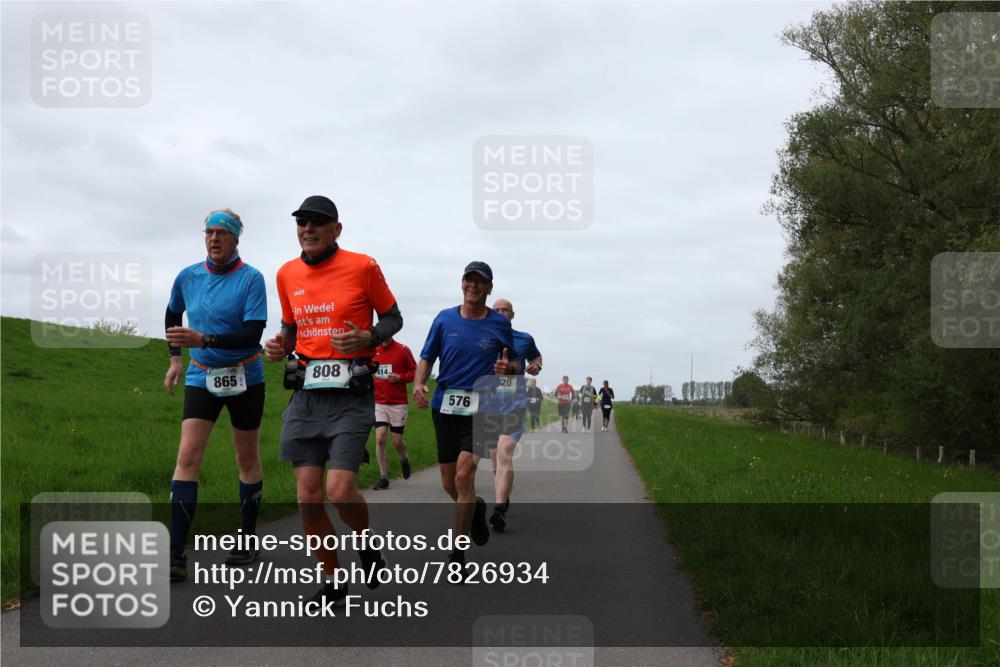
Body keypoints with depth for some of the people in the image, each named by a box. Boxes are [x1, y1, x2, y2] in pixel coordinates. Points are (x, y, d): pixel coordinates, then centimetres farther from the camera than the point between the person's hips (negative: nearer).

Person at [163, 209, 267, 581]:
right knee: (187, 456, -11)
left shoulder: (251, 279, -12)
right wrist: (175, 358, 19)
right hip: (201, 377, 3)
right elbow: (173, 314, 22)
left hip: (244, 378, -2)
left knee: (246, 459, 9)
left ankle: (248, 540, 25)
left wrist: (204, 339, -30)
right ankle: (176, 557, -14)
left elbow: (253, 334, -21)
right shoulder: (187, 277, 1)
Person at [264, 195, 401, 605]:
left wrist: (367, 337, -15)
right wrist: (280, 346, 1)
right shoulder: (287, 275, 9)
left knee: (340, 491, -15)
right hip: (306, 395, 4)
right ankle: (333, 580, 19)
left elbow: (392, 318, 6)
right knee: (307, 497, 1)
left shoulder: (362, 267, -4)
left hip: (351, 394, -4)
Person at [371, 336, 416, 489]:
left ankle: (404, 459, 37)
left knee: (397, 441, 2)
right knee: (380, 438, -10)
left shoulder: (403, 350, -4)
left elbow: (415, 371, 0)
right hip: (378, 403, 2)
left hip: (398, 403, -2)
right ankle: (384, 477, -3)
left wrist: (400, 377, -15)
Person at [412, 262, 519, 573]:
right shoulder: (444, 319, 7)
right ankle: (476, 508, 44)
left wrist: (508, 368, -13)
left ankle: (458, 554, -9)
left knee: (464, 475, -18)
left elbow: (515, 366, 11)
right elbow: (427, 358, 8)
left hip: (481, 409, -3)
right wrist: (418, 383, -11)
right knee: (449, 485, 9)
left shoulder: (500, 324, 4)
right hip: (445, 406, 3)